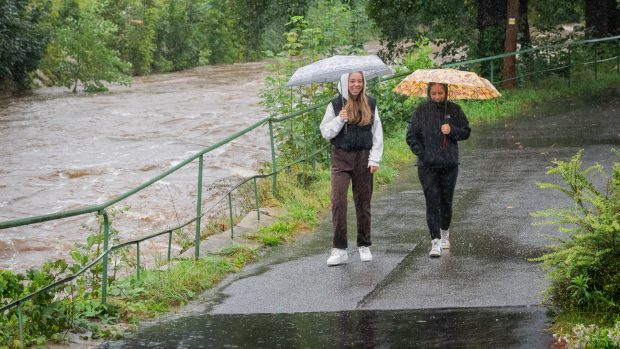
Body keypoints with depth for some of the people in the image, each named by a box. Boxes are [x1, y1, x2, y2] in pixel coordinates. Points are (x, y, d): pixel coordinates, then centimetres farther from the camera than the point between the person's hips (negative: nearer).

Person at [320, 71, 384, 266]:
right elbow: (325, 132, 1)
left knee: (363, 203, 7)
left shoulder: (370, 105, 8)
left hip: (363, 158, 2)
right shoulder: (335, 105, 2)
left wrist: (375, 159, -1)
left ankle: (364, 246, 19)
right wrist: (339, 120, -17)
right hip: (341, 158, -2)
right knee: (338, 200, -14)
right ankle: (339, 249, -13)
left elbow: (377, 134, 8)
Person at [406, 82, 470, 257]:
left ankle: (445, 234, 32)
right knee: (432, 202, -9)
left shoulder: (454, 110, 4)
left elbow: (466, 132, 5)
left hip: (449, 164, 2)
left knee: (446, 201, 10)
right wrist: (421, 153, -9)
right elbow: (411, 136, 3)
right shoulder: (421, 111, 0)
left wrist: (452, 130, -14)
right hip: (427, 166, -2)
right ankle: (435, 241, -11)